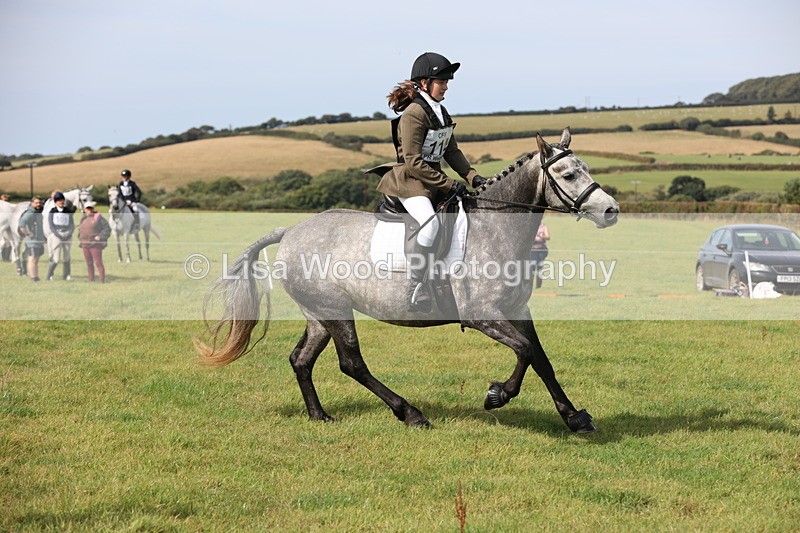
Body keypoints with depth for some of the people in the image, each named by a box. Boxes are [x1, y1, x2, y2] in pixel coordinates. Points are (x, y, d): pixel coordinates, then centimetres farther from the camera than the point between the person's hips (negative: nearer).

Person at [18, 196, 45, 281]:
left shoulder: (40, 213, 15)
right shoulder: (29, 213, -13)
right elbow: (21, 223, -27)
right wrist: (27, 233, -23)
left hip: (40, 240, 9)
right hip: (32, 241, -9)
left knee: (36, 259, 13)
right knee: (33, 259, -9)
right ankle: (33, 277, -10)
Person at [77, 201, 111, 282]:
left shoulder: (98, 217, -4)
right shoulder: (83, 219, 15)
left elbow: (107, 229, -5)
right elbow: (80, 230, 27)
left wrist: (100, 236, -16)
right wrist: (80, 240, 13)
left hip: (95, 244, -6)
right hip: (85, 244, 6)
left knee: (98, 262, -10)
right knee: (89, 263, 9)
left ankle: (102, 280, -8)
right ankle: (91, 280, 15)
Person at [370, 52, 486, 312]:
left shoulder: (441, 113, 12)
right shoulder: (413, 114, -16)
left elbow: (452, 152, 17)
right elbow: (413, 162, -21)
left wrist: (473, 177, 2)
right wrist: (448, 184, -20)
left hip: (433, 180, 10)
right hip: (409, 181, -10)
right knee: (430, 222, -32)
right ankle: (417, 289, -29)